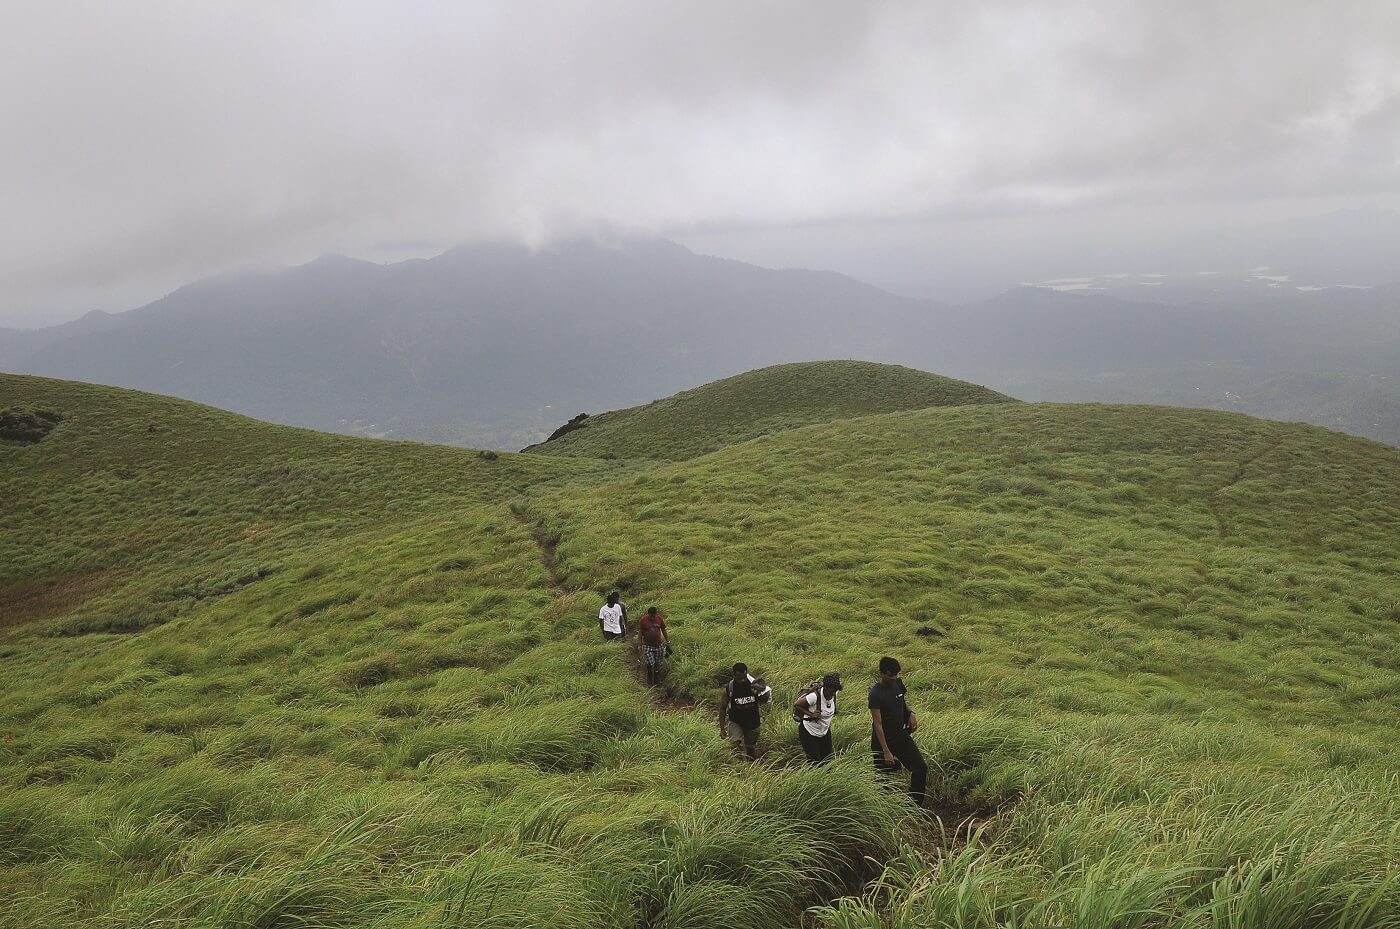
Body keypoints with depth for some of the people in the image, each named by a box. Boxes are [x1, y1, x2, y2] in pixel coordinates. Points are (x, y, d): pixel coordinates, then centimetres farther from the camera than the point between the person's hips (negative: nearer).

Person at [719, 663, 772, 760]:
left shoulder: (753, 684, -13)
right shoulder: (728, 690, -16)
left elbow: (763, 700, 1)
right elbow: (722, 709, -4)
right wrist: (722, 728, -3)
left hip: (752, 722, 2)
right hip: (735, 722, -2)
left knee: (751, 749, 12)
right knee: (735, 743, -25)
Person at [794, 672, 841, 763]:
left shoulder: (834, 694, -13)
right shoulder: (815, 696, -31)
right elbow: (796, 706, -17)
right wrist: (811, 714, -25)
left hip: (825, 732, 6)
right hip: (809, 733, -6)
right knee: (815, 763, -4)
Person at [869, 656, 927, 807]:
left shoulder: (898, 683, -1)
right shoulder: (875, 694, -21)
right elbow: (877, 724, -21)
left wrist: (910, 713, -4)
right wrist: (886, 752, -23)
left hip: (902, 735, 6)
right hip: (883, 740, -6)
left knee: (921, 768, -2)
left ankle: (915, 806, 10)